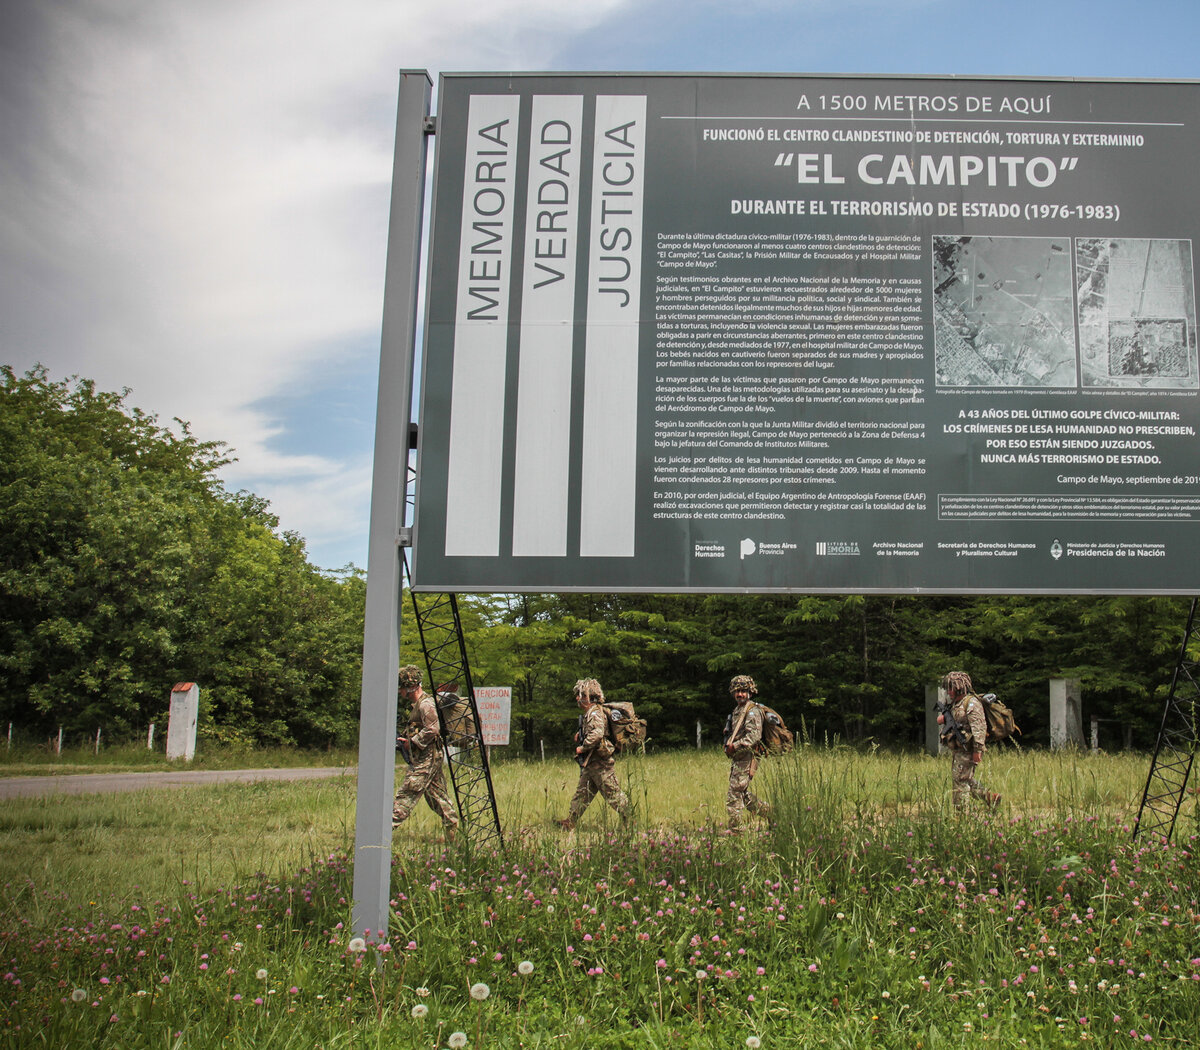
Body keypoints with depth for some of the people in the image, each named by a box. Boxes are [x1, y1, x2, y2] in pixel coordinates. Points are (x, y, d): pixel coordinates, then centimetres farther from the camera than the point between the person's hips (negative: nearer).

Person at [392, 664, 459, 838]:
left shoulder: (426, 704, -13)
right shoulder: (418, 704, 19)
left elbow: (432, 729, -22)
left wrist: (412, 742, -15)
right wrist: (405, 739, 13)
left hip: (427, 758, -10)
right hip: (426, 758, 10)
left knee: (407, 793, -10)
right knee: (437, 795, 10)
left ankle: (389, 825, -11)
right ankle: (454, 827, 11)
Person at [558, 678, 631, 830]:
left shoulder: (595, 713, -16)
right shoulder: (588, 713, 16)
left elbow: (597, 734, -31)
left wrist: (582, 748, -20)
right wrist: (580, 736, 9)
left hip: (599, 763, -10)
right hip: (590, 764, 10)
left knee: (613, 794, -6)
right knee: (582, 794, 13)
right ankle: (570, 823, 18)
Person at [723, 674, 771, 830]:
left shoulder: (753, 711, -11)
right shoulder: (737, 710, 16)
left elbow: (754, 736, -22)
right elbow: (731, 733, 27)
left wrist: (735, 746, -22)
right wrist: (728, 745, 8)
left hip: (746, 758, -9)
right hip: (736, 759, 9)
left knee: (734, 795, -9)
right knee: (743, 794, 17)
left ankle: (734, 829, -4)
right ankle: (769, 812, 31)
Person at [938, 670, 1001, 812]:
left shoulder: (971, 703, -13)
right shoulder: (956, 703, 17)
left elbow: (979, 727, -21)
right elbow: (954, 723, 29)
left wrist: (978, 750, -26)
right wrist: (944, 719, 5)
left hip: (967, 751, -10)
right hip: (957, 751, 10)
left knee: (960, 781, -7)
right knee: (967, 781, 14)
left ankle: (960, 812, -2)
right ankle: (990, 798, 23)